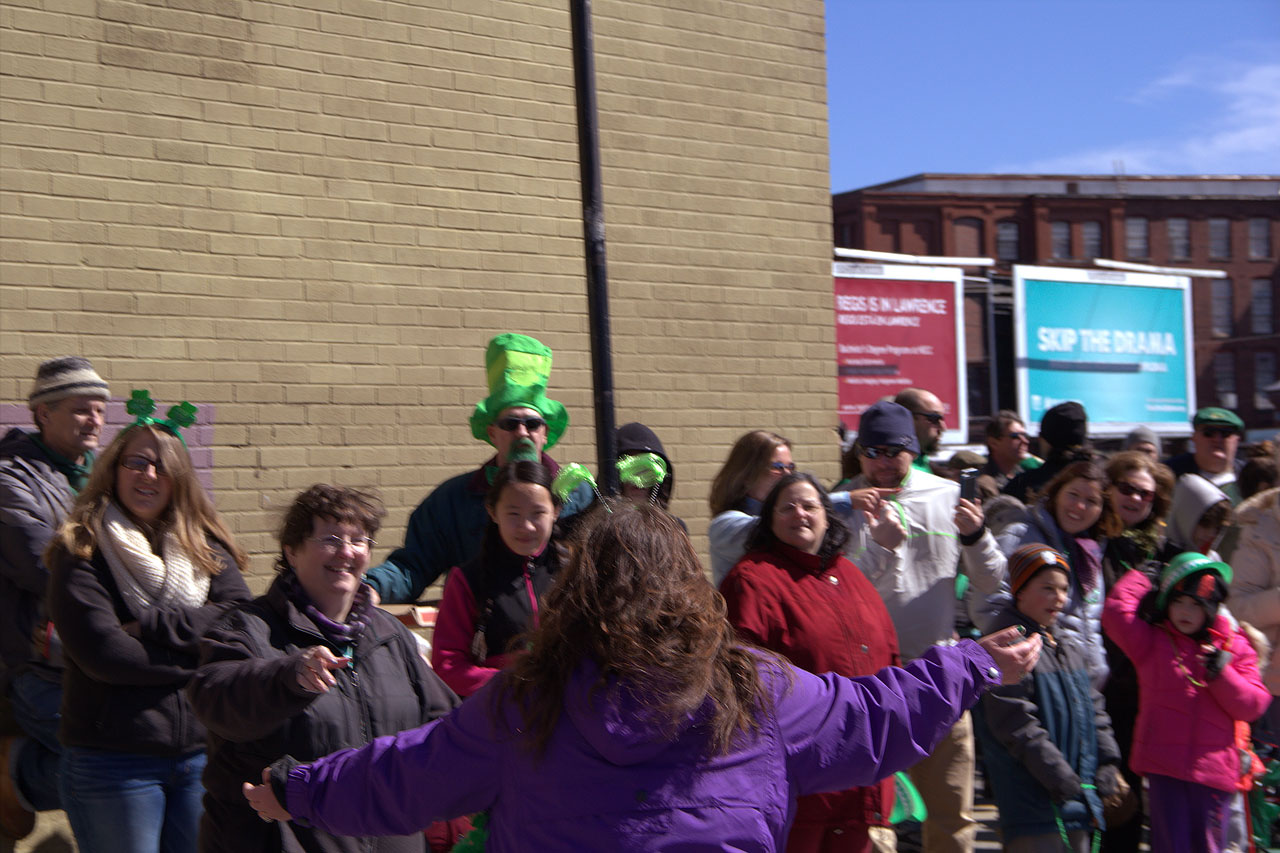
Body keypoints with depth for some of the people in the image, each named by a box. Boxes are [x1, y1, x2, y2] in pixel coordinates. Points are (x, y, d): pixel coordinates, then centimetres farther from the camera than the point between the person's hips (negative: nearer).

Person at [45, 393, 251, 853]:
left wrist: (148, 625, -12)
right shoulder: (80, 550, -3)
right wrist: (201, 654, -9)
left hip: (202, 750, 4)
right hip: (112, 760, -4)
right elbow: (101, 651, -15)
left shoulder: (204, 547, 9)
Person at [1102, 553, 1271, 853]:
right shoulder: (1152, 642, 7)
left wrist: (1221, 674, -12)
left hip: (1213, 770, 1)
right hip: (1164, 765, -1)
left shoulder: (1235, 647, 8)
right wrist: (1141, 578, 7)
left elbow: (1253, 705, 3)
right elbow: (1116, 612, -6)